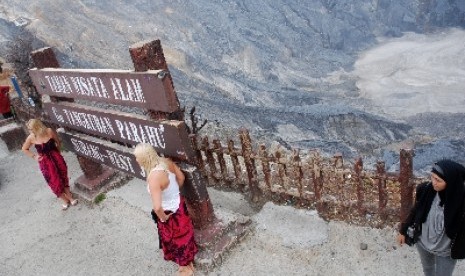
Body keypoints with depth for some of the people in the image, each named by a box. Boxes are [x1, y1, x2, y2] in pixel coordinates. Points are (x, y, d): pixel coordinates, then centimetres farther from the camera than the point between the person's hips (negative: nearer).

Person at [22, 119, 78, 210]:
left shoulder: (49, 131, -14)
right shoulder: (31, 138, -11)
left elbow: (58, 142, 4)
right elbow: (24, 149, 8)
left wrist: (57, 153, 6)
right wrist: (34, 157, 3)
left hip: (56, 158, 0)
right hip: (45, 162, 0)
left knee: (63, 178, 11)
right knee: (54, 182, 6)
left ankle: (70, 198, 27)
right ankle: (65, 200, 23)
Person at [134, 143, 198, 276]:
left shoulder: (154, 177, -36)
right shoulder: (166, 161, -13)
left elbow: (157, 207, -40)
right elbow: (181, 177, 3)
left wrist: (162, 218, -21)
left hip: (169, 212, -8)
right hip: (179, 204, 8)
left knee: (176, 240, 18)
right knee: (183, 234, 28)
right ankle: (189, 261, 53)